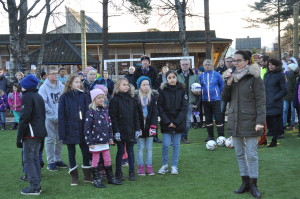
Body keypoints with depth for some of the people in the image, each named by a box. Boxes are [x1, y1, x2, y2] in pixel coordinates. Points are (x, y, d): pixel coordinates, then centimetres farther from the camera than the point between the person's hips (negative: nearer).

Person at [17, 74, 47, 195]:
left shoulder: (27, 97, -11)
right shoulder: (39, 97, 16)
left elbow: (24, 118, -17)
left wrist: (19, 137, -13)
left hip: (30, 134, -9)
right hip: (39, 133, 9)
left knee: (28, 160, -4)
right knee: (35, 159, 14)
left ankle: (34, 187, -5)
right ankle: (37, 185, 17)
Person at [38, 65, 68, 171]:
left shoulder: (61, 86, 2)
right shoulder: (44, 87, -8)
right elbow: (43, 103, -12)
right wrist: (53, 114, -14)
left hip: (61, 117, 4)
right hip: (49, 118, -4)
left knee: (60, 139, 11)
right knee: (50, 140, 2)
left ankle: (58, 159, 25)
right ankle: (51, 162, 11)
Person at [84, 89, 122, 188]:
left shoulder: (106, 110, 9)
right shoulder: (91, 112, -11)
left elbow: (109, 124, 16)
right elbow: (87, 128, -13)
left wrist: (110, 137, 13)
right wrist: (89, 142, -14)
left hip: (105, 140, 6)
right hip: (95, 141, -6)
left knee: (108, 159, 12)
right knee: (95, 160, 5)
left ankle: (111, 178, 23)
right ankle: (96, 180, 14)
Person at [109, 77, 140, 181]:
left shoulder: (132, 99, 9)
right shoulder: (115, 100, -5)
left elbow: (136, 115, 10)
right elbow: (113, 117, -8)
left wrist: (137, 129, 5)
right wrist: (116, 131, -13)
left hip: (131, 130, 4)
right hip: (121, 131, -4)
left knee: (130, 151, 9)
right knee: (120, 151, 4)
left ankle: (132, 172, 15)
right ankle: (118, 173, 13)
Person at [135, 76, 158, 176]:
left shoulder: (153, 97, 1)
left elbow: (155, 112, -1)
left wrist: (153, 126, -10)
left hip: (150, 126, 2)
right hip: (140, 126, -2)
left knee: (149, 147, 8)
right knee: (140, 147, 6)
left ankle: (149, 166, 16)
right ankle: (140, 167, 14)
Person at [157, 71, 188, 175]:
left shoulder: (181, 90, 0)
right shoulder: (162, 90, -2)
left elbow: (184, 107, -2)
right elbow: (160, 108, -3)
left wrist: (177, 122, -10)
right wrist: (167, 122, -11)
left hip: (179, 122, 1)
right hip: (166, 122, -1)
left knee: (176, 145, 6)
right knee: (165, 145, -3)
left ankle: (174, 166, 17)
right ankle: (164, 165, 14)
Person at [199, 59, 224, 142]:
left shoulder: (217, 75, -4)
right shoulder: (201, 76, 5)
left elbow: (222, 85, 6)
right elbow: (199, 86, 16)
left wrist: (218, 93, 5)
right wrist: (202, 93, 4)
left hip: (215, 100, -4)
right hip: (205, 100, 4)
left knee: (218, 118, -5)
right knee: (208, 119, 10)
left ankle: (221, 136, 0)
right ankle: (210, 136, 20)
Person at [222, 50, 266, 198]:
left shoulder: (254, 78, -6)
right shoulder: (232, 78, 12)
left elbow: (261, 101, -10)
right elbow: (225, 98, 10)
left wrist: (260, 121, -20)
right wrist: (228, 84, -6)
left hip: (250, 122, -5)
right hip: (234, 122, 6)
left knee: (252, 155, -3)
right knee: (239, 154, 9)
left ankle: (253, 184, 7)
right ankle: (245, 182, 19)